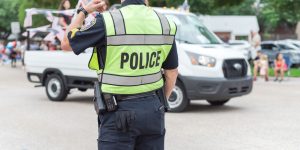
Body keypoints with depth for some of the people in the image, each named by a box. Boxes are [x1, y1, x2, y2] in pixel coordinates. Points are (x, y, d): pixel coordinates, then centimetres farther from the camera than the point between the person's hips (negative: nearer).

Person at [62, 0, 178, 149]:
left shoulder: (108, 21, -14)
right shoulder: (165, 23, 1)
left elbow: (66, 43, 0)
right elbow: (172, 72, 10)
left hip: (119, 110, -4)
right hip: (153, 109, 4)